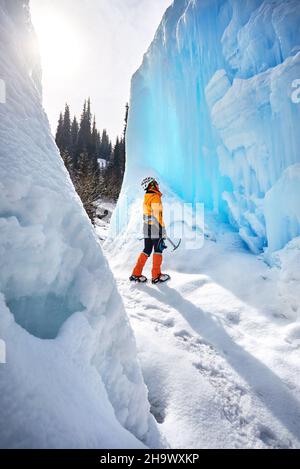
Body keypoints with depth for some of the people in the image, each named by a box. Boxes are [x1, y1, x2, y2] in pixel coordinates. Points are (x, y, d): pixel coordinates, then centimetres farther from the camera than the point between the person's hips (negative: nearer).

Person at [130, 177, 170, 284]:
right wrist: (163, 229, -17)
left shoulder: (146, 198, 14)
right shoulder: (155, 197, -13)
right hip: (156, 228, -8)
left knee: (147, 250, 13)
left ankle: (136, 274, 14)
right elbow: (157, 215, -19)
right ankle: (156, 276, 9)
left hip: (147, 228, 8)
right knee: (158, 250, 2)